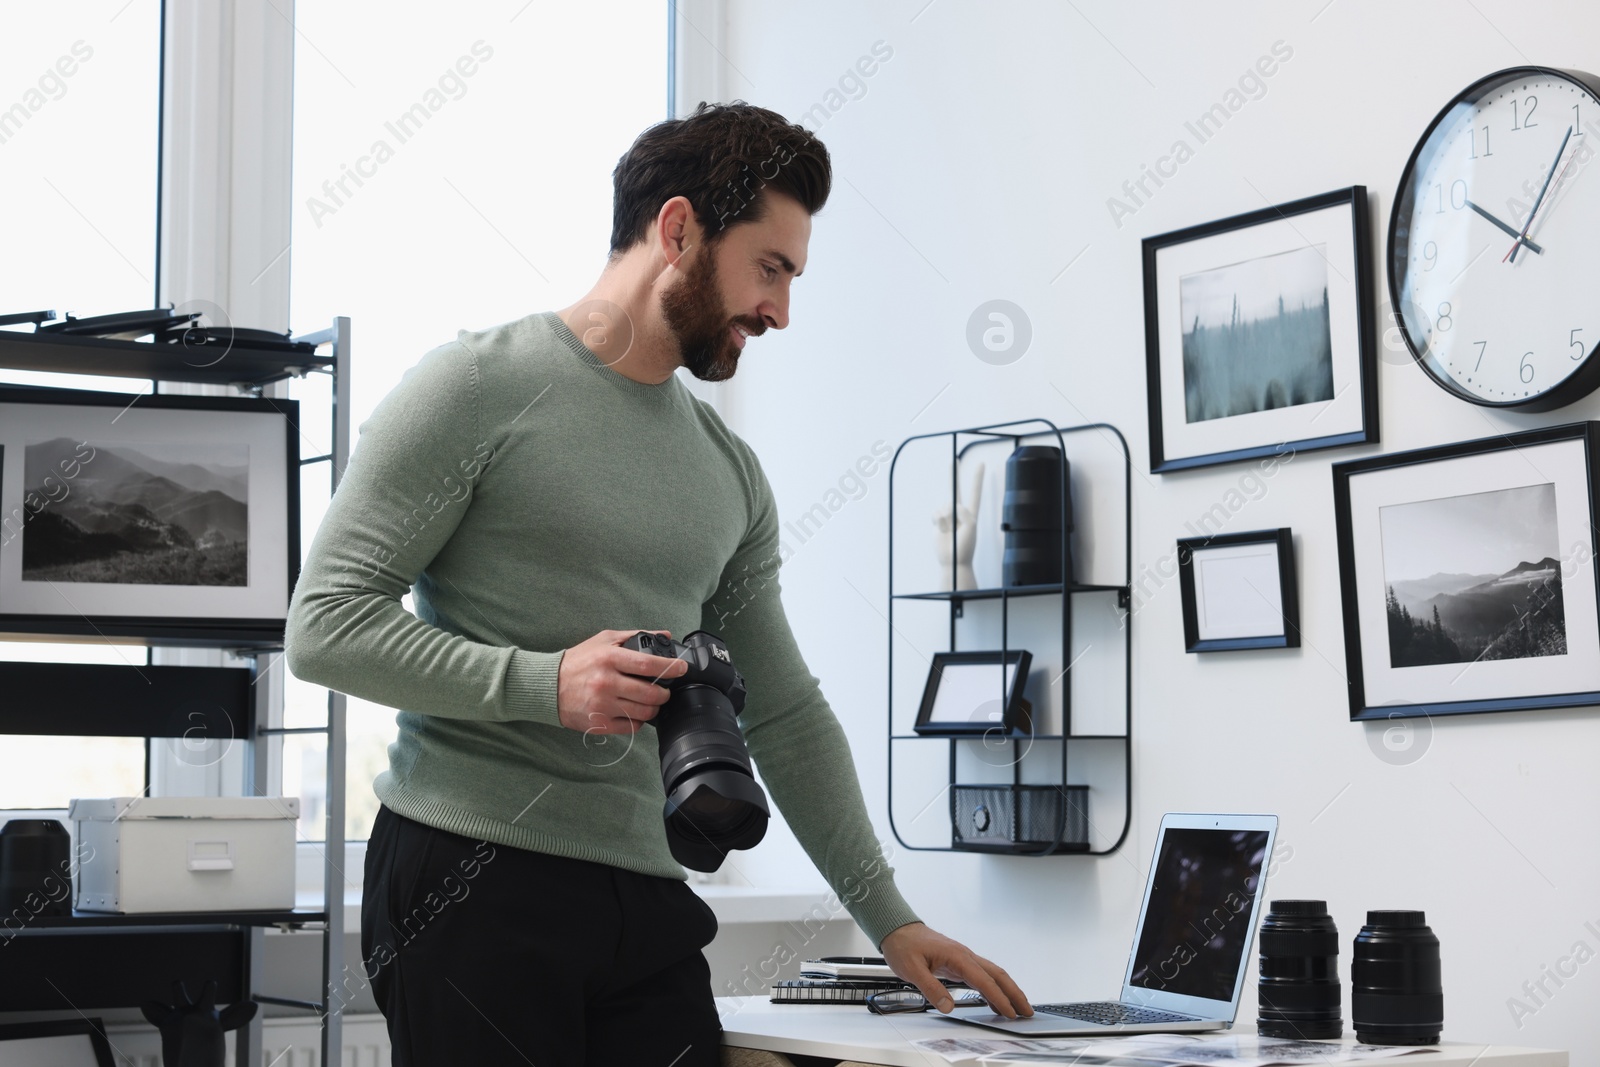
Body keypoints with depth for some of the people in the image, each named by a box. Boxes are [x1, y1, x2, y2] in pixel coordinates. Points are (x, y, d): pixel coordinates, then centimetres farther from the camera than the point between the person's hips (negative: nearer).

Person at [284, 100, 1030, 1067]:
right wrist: (544, 683, -19)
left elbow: (787, 715, 20)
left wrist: (887, 917, 16)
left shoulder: (732, 474, 16)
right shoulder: (479, 387, -3)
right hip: (473, 879, -5)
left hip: (650, 903, 6)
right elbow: (325, 627, -8)